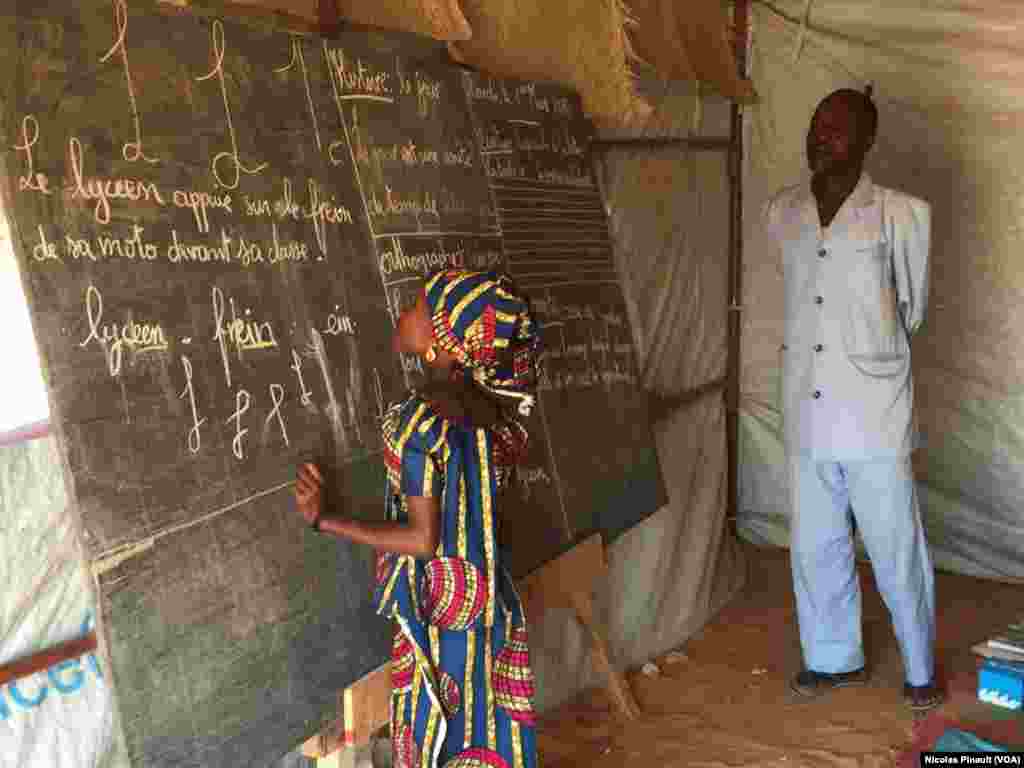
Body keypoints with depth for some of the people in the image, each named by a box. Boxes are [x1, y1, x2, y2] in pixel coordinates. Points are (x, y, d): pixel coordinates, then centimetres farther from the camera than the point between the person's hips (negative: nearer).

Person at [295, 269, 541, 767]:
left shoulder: (420, 421, -24)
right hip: (488, 600, 7)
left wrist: (323, 520, -18)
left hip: (438, 605, -7)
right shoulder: (491, 408, -3)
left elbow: (422, 539, -21)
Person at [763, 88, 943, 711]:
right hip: (807, 417, 4)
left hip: (873, 417, -4)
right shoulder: (781, 214, 4)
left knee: (897, 553, 9)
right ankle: (835, 657, 37)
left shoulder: (901, 214, -8)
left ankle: (921, 668, 32)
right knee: (816, 549, 16)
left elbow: (913, 305, 5)